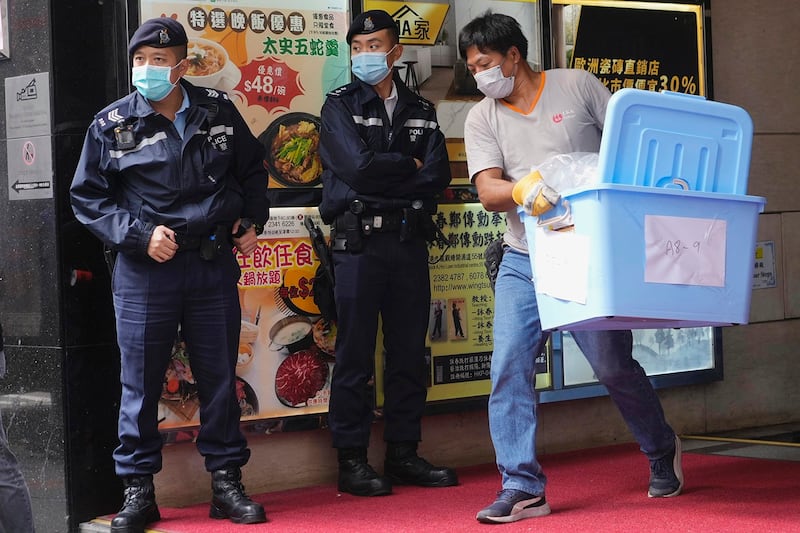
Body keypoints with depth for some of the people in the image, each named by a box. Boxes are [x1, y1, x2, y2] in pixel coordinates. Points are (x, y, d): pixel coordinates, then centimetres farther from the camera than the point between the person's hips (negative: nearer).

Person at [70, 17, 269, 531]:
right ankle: (139, 490, 11)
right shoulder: (112, 124, -2)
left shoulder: (218, 111, 5)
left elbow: (253, 169, 20)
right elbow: (88, 197, 1)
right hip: (144, 270, -2)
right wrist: (139, 235, -10)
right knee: (140, 382, 2)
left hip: (214, 264, 2)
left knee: (220, 377, 8)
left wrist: (252, 222, 9)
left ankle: (227, 481, 18)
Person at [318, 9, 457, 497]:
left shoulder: (421, 111, 14)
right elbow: (358, 167, -13)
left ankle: (404, 453, 15)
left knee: (409, 351, 7)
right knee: (355, 354, -3)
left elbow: (439, 176, 0)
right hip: (358, 241, -4)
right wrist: (410, 166, -2)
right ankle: (352, 460, 1)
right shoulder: (341, 106, 3)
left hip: (410, 240, 4)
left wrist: (382, 175, -9)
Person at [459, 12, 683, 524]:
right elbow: (488, 191, -5)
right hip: (524, 261, 3)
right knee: (510, 366, -10)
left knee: (614, 364, 2)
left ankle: (662, 450, 28)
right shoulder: (482, 118, 7)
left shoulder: (577, 86, 2)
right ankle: (522, 487, -6)